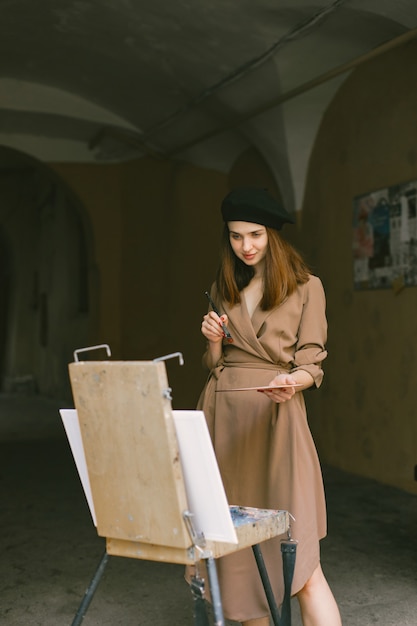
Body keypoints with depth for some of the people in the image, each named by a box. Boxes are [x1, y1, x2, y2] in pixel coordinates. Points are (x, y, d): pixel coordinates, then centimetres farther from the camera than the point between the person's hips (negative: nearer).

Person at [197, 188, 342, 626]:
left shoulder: (305, 287, 2)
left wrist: (292, 382, -23)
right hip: (222, 413, 5)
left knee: (298, 557, -11)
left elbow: (311, 364, -1)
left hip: (276, 416, -4)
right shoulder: (223, 290, 15)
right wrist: (213, 340, -3)